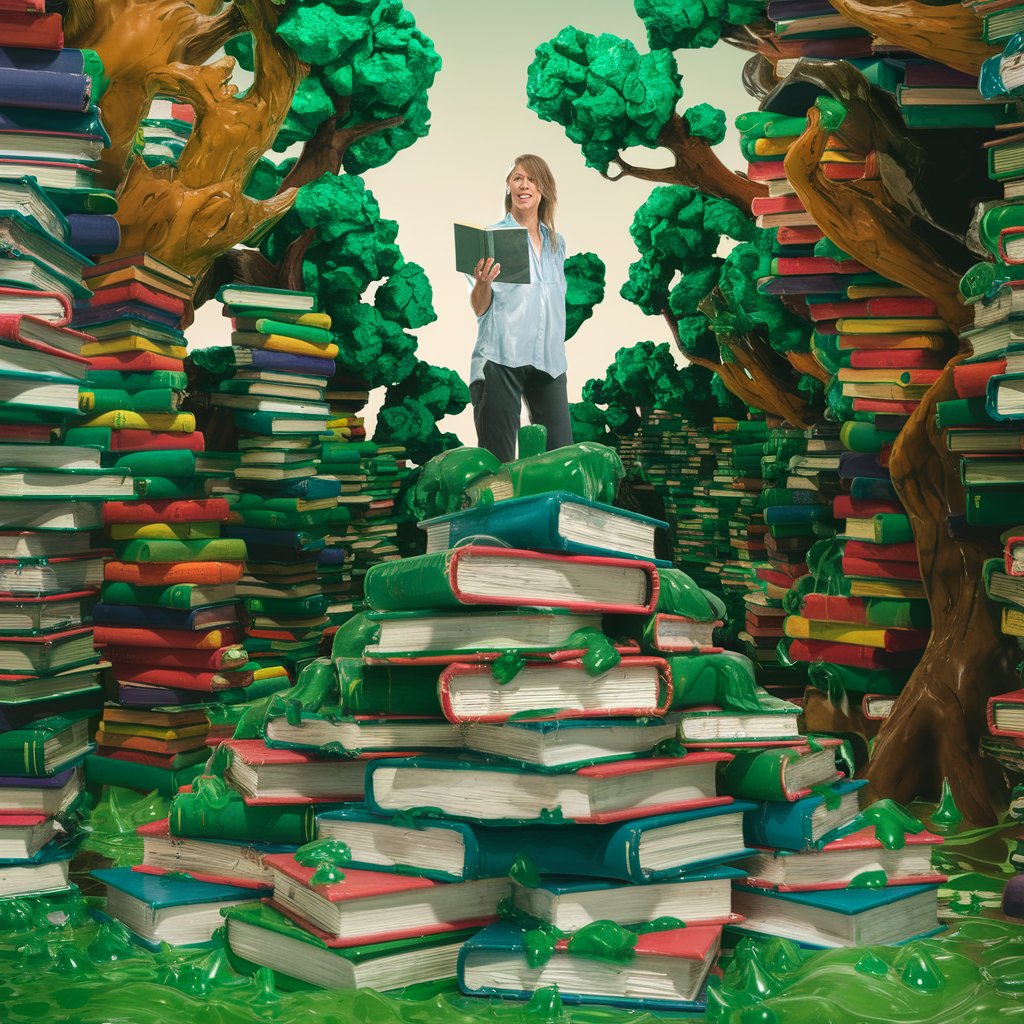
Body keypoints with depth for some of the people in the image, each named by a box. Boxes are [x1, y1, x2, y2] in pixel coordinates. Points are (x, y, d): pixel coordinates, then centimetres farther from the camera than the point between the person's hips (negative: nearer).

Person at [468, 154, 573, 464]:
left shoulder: (556, 242, 16)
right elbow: (479, 308, -5)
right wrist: (483, 283, -25)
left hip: (548, 359, 5)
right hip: (501, 357, -5)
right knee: (497, 459, -5)